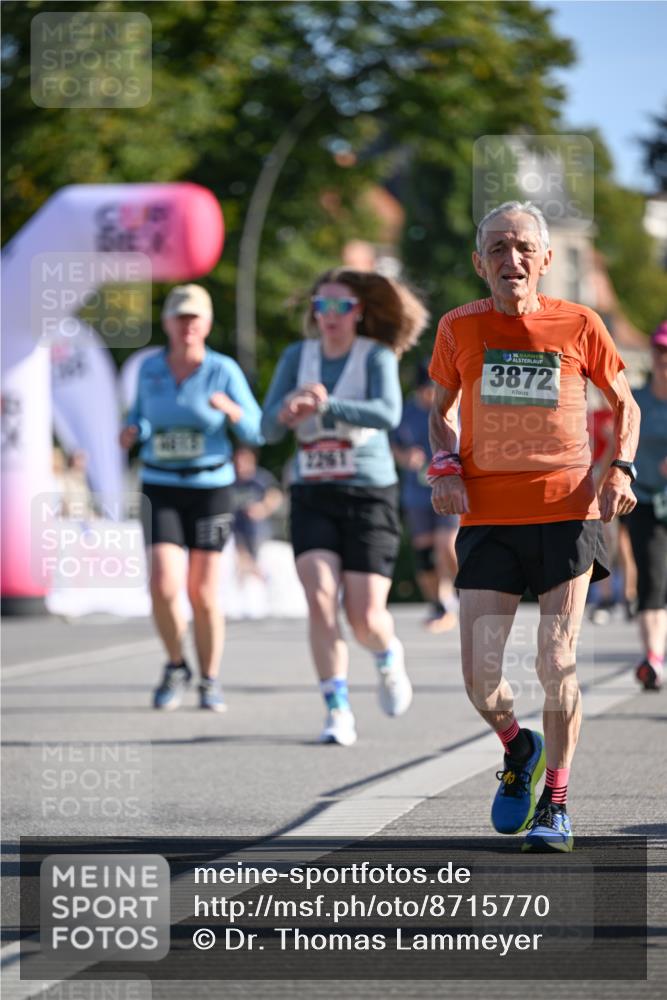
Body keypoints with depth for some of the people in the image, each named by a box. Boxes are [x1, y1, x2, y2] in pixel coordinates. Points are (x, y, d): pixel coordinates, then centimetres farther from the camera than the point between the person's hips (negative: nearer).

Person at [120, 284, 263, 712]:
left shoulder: (224, 371, -7)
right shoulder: (150, 368, 1)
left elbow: (256, 432, -6)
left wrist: (230, 409, -27)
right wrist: (132, 431, -6)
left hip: (210, 488, -1)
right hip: (161, 488, 1)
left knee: (203, 594, -1)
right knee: (165, 585, -14)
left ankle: (210, 681, 19)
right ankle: (176, 668, 11)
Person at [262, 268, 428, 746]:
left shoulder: (377, 356, -6)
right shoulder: (297, 356, 4)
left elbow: (388, 414, -25)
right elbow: (269, 428, 0)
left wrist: (325, 405, -38)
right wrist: (286, 415, -25)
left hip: (369, 495, -2)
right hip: (312, 496, 2)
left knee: (366, 618, -6)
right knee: (320, 602, -16)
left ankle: (390, 658, 30)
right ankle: (338, 710, -9)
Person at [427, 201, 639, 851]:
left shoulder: (578, 325, 1)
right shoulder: (459, 329, 3)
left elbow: (623, 404, 14)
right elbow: (442, 410, 19)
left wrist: (621, 469, -3)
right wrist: (444, 467, 0)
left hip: (567, 511, -1)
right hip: (487, 517, 1)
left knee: (557, 667, -4)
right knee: (480, 677, -4)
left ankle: (555, 805, 8)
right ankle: (517, 749, 27)